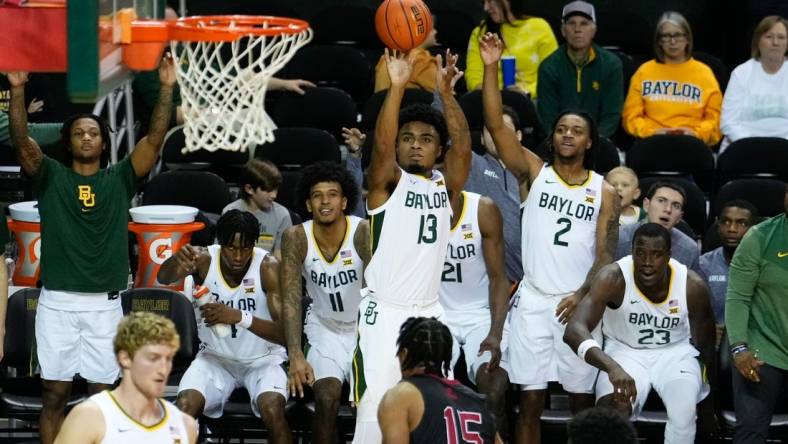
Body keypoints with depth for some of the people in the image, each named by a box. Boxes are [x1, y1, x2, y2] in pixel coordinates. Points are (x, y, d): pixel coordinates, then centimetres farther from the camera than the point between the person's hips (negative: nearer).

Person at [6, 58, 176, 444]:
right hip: (57, 302, -1)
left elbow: (154, 139, -3)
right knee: (54, 393, 1)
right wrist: (18, 90, -22)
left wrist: (166, 89, -14)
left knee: (102, 393, 4)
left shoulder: (119, 179, 7)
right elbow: (21, 141, -9)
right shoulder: (51, 176, 5)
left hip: (104, 304, 1)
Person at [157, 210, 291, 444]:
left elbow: (285, 332, -23)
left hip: (262, 360, -2)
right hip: (215, 356, 2)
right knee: (185, 406, -26)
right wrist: (177, 261, -56)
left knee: (273, 410, -30)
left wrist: (240, 317, -39)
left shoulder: (268, 266, -17)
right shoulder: (204, 259, -12)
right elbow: (163, 278, -33)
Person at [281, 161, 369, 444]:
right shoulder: (296, 238, -14)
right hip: (325, 329, 1)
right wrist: (296, 357, -30)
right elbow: (291, 299, -17)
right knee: (326, 396, -20)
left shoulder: (363, 232, -20)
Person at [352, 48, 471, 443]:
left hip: (429, 313, 4)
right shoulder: (388, 182, 1)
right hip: (384, 312, -4)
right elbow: (381, 144, -18)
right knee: (376, 410, -10)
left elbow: (463, 146, -6)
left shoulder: (446, 185, 11)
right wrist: (397, 86, -27)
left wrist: (445, 92, -17)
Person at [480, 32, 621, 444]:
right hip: (534, 301, 0)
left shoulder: (604, 192, 6)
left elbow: (606, 255, 1)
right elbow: (495, 126, -6)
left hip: (578, 304, 1)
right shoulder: (535, 172, 5)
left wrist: (582, 294, -17)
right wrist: (491, 69, -17)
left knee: (581, 399, 5)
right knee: (530, 401, 0)